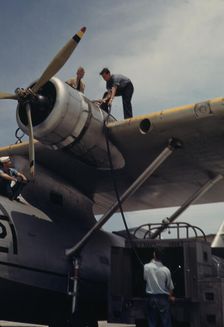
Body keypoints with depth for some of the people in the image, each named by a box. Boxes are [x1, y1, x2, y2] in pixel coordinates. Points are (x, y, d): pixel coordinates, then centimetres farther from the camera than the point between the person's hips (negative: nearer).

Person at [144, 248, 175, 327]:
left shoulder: (147, 267, -8)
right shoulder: (166, 270, -5)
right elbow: (170, 286, 3)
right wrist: (171, 297, 24)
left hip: (151, 297, 0)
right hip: (163, 298, 0)